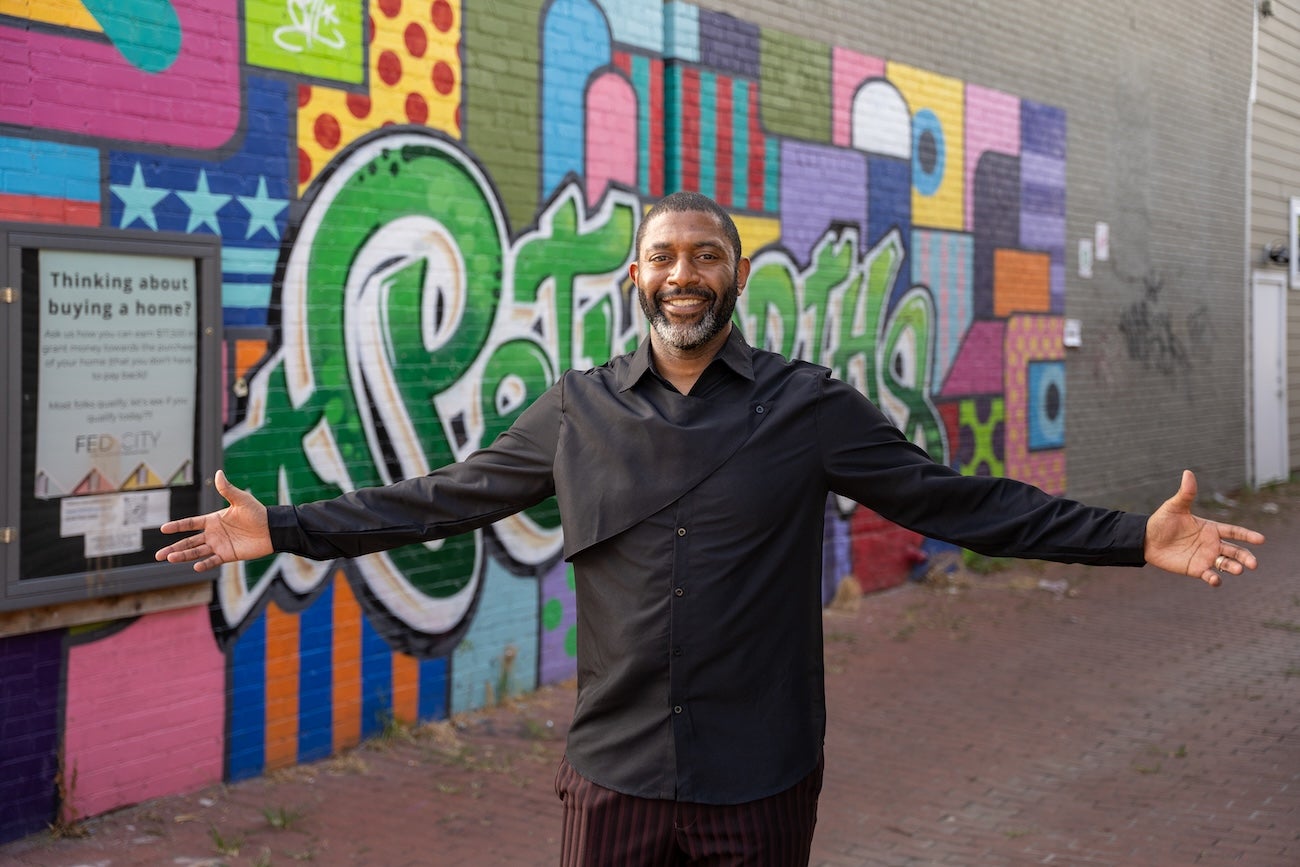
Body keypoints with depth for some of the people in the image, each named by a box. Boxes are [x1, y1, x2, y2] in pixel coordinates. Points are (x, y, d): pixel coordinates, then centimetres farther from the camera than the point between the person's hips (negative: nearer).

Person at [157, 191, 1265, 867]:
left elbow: (955, 500, -2)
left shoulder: (811, 406, -2)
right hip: (614, 773, 1)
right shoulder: (577, 411, 3)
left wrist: (1138, 537, -8)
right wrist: (281, 529, 6)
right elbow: (442, 497, 9)